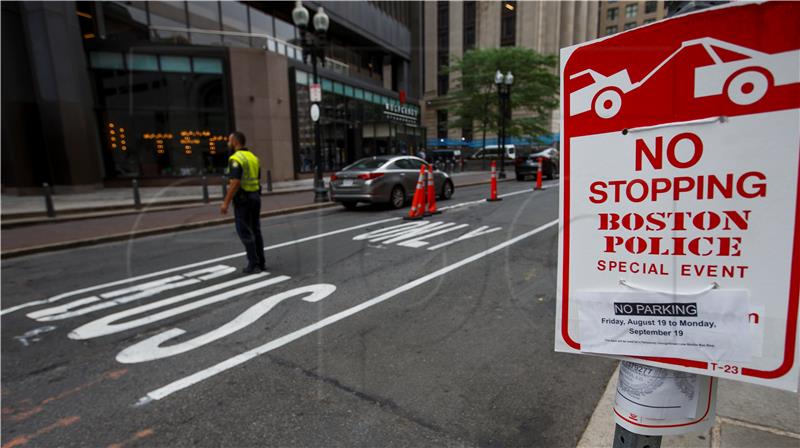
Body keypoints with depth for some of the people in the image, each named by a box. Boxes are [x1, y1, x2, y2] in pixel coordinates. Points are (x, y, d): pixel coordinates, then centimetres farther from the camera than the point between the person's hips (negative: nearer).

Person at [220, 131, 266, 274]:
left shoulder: (235, 158, -15)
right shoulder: (253, 157, 12)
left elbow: (236, 183, -24)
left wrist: (226, 202, -20)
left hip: (242, 199, -8)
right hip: (255, 196, 8)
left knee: (245, 232, -1)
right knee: (255, 231, 12)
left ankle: (253, 264, 2)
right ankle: (261, 262, 16)